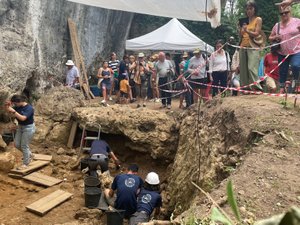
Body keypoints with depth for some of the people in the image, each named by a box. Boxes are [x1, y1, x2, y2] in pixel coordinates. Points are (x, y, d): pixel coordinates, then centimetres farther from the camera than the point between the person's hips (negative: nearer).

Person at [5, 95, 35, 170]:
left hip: (29, 128, -8)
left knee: (24, 146, -3)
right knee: (17, 144, 10)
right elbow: (9, 112, 5)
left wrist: (13, 111, -36)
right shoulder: (18, 107, -1)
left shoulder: (29, 108, -23)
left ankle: (25, 164, 9)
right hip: (20, 127, 8)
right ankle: (30, 155, 29)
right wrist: (7, 106, -13)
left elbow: (23, 118, -33)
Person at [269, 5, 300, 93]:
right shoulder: (277, 25, 7)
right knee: (282, 71, 7)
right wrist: (275, 38, -5)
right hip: (282, 53, 3)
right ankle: (282, 88, 21)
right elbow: (270, 38, 16)